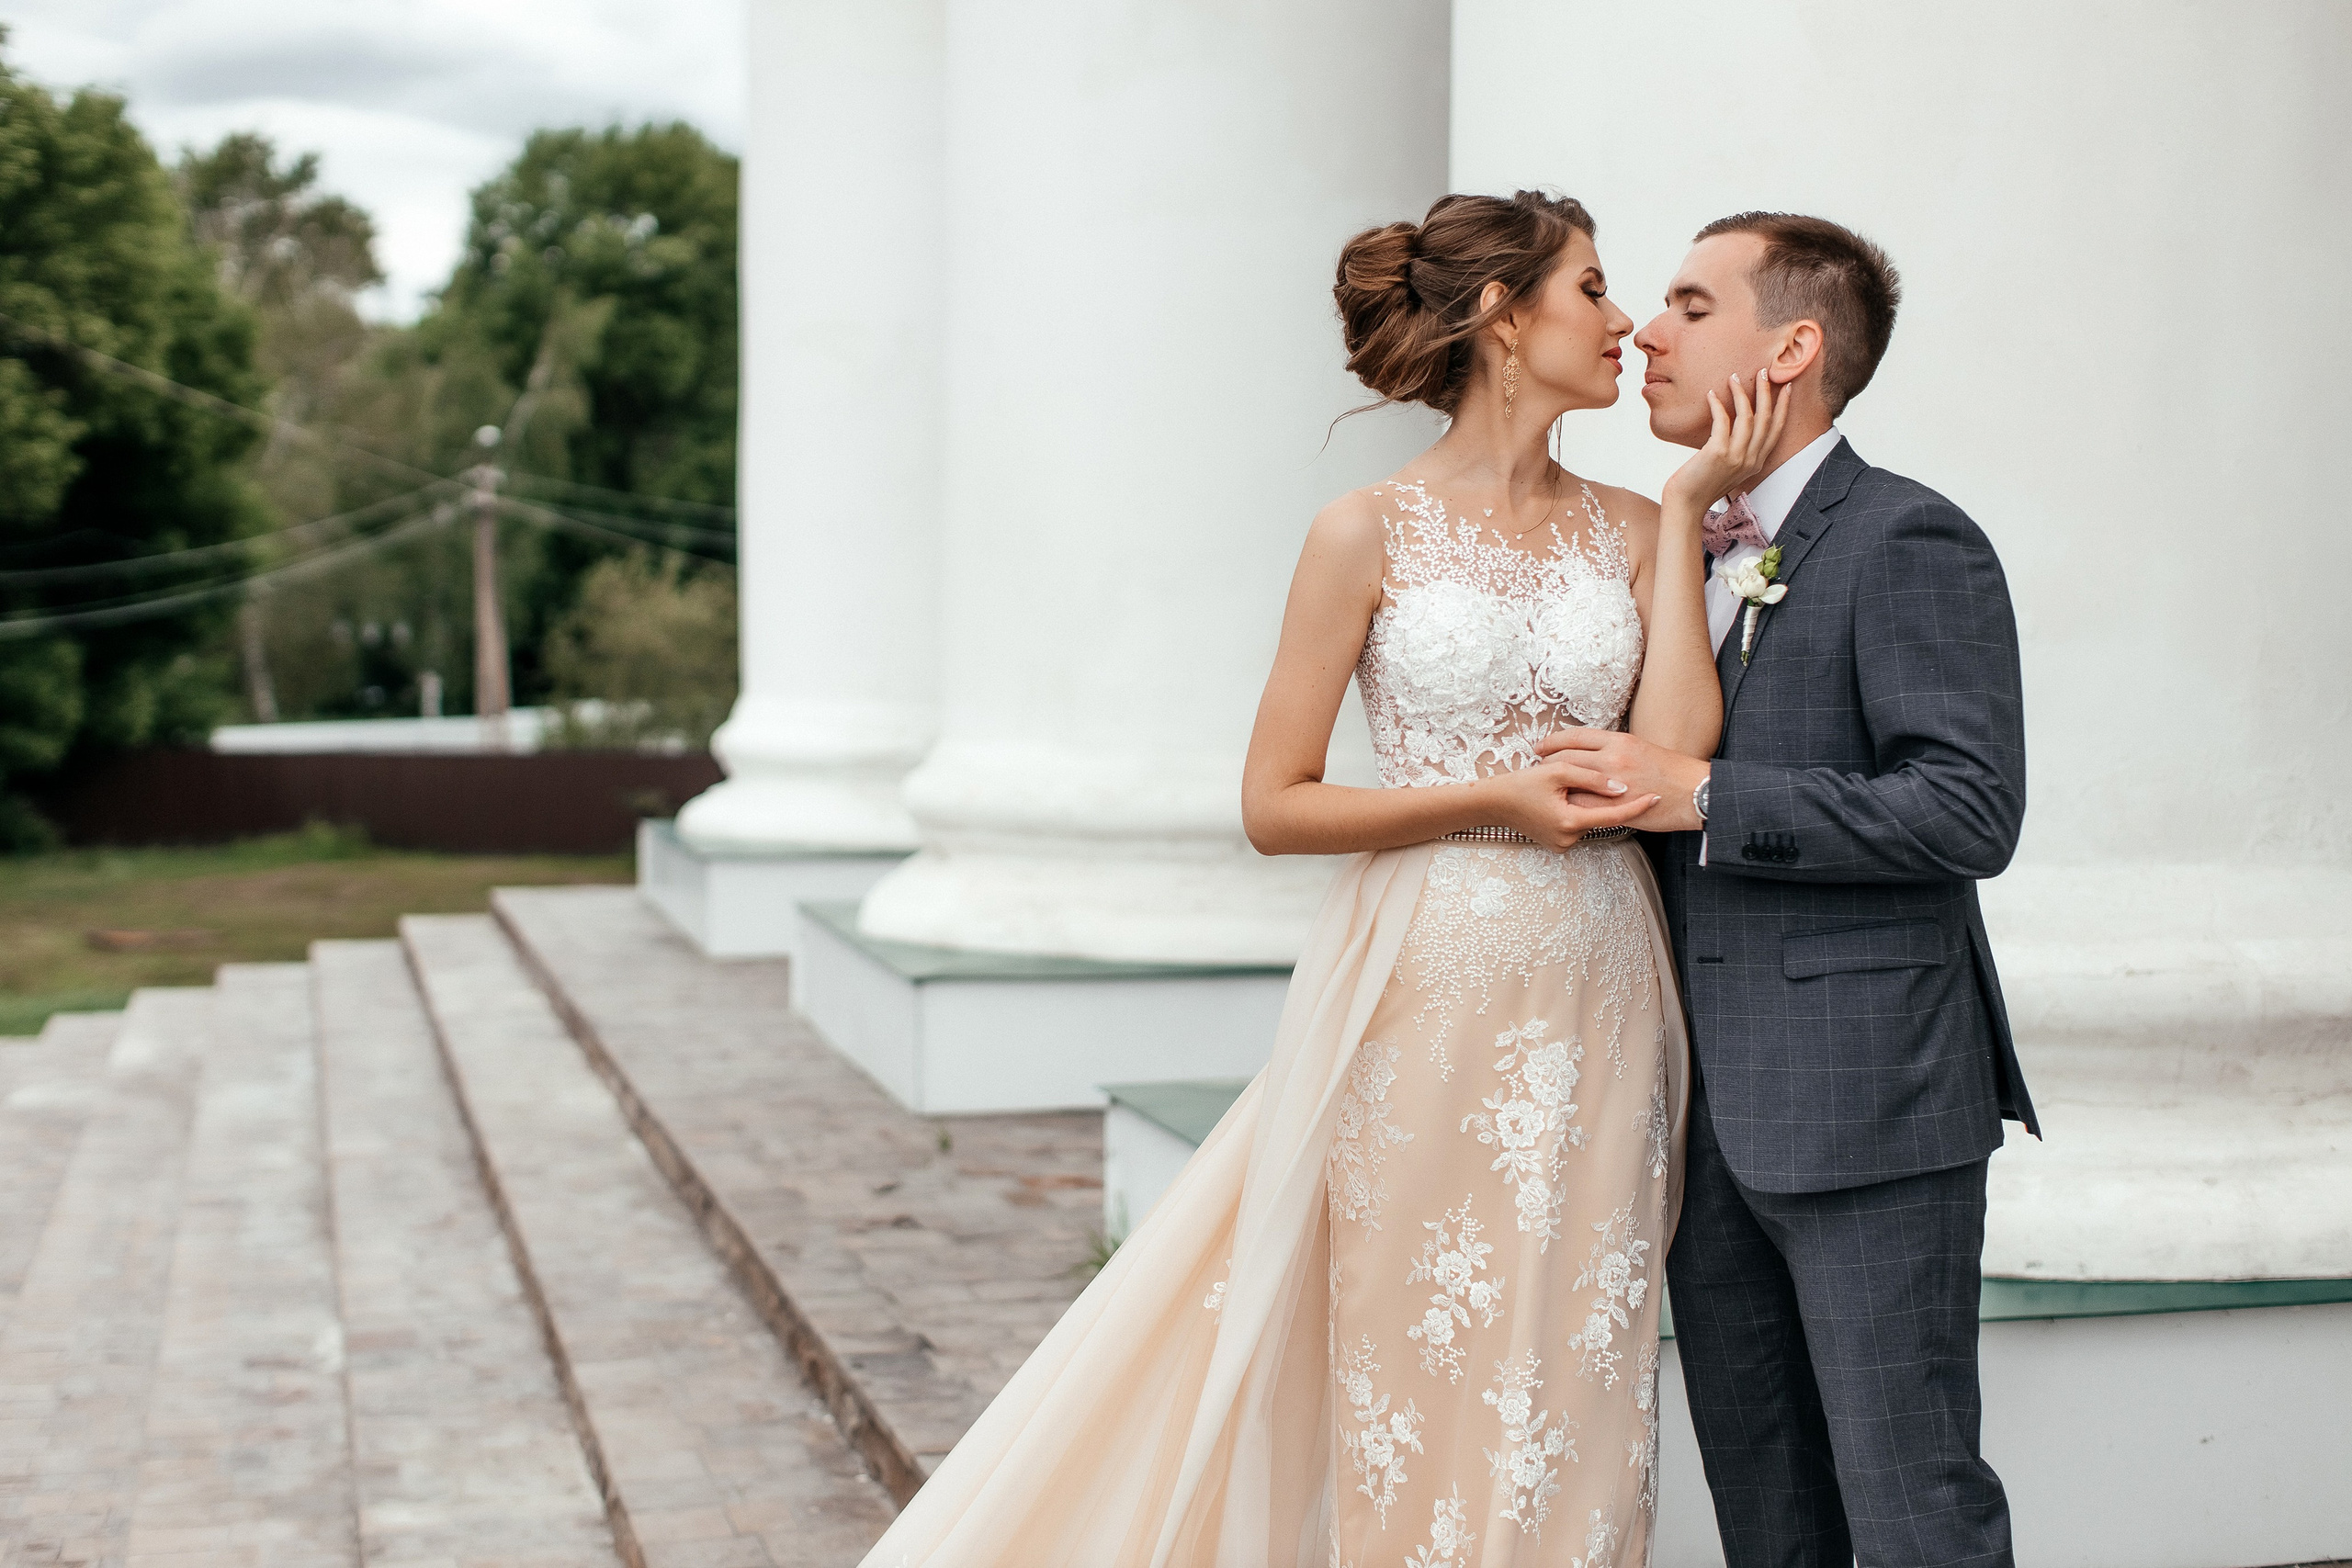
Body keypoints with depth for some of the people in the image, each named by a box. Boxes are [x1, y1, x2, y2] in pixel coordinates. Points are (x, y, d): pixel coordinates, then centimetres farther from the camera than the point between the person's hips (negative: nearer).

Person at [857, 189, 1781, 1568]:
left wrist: (1689, 511, -3)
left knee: (1571, 1386, 9)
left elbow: (1672, 758, -7)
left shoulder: (1633, 530, 8)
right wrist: (1493, 800, -12)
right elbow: (1276, 806, -3)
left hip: (1596, 1004, 4)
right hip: (1426, 999, -4)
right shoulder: (1369, 536, -3)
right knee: (1419, 1373, 4)